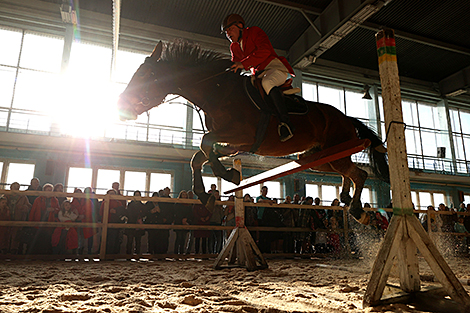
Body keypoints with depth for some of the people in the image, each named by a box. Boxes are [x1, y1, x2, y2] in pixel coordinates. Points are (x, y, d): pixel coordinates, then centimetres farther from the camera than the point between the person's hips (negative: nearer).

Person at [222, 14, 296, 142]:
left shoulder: (254, 32, -4)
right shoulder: (234, 47, 18)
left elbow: (265, 50, -21)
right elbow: (235, 65, 19)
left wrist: (244, 64, -28)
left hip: (275, 67, -8)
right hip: (258, 74, 8)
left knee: (267, 82, -39)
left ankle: (285, 123, -43)